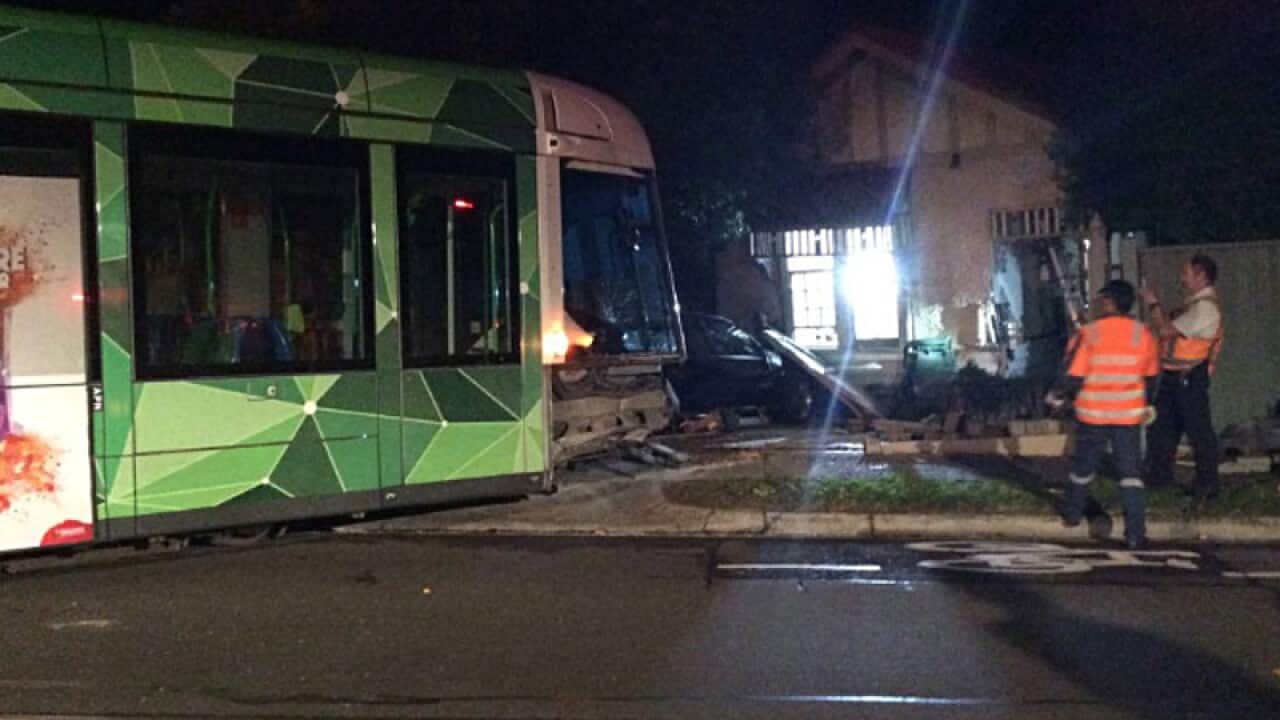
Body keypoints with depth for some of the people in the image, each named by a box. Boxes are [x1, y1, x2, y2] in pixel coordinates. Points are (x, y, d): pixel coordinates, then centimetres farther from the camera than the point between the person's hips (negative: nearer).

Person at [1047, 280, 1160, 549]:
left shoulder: (1089, 334, -12)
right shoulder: (1143, 334, -3)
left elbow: (1074, 377, -13)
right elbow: (1151, 377, 8)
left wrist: (1057, 396, 6)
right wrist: (1146, 405, 24)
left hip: (1093, 414, -1)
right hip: (1128, 414, 1)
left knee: (1084, 465, 19)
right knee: (1130, 473, 0)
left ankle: (1073, 512, 38)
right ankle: (1135, 534, -8)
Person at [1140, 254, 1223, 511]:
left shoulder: (1205, 306, -20)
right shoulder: (1194, 303, 13)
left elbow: (1166, 330, -22)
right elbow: (1170, 326, 15)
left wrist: (1153, 303, -12)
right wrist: (1155, 307, 8)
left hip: (1190, 377, -10)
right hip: (1174, 375, 10)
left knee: (1198, 431, -1)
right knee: (1162, 424, 17)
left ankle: (1207, 487, 7)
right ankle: (1160, 474, 30)